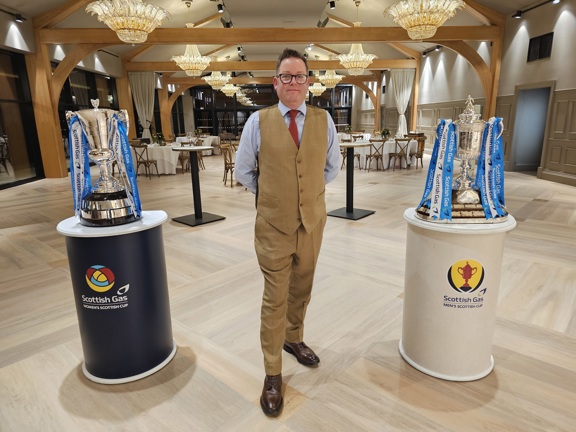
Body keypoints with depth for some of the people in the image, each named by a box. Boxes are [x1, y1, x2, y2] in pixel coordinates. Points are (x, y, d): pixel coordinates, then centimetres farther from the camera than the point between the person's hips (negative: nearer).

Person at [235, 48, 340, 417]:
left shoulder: (324, 120, 3)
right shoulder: (258, 122, -3)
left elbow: (332, 166, 15)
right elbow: (243, 171, 6)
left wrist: (308, 191, 10)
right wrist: (272, 193, 7)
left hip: (313, 222, 3)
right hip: (273, 224, -2)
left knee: (302, 290, 18)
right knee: (275, 298, 3)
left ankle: (294, 338, 44)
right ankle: (273, 375, 18)